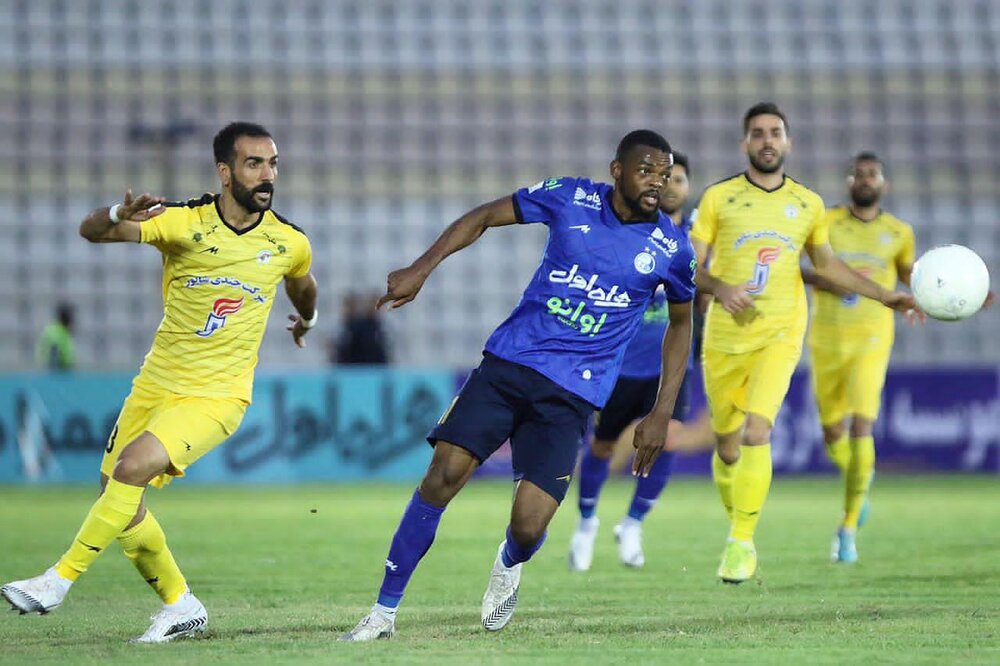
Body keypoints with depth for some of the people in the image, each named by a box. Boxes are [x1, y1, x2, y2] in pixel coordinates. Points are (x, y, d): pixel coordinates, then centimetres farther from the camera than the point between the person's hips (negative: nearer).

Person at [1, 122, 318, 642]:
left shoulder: (290, 243, -6)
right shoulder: (183, 222, -12)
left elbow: (303, 286, 20)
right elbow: (91, 231, -23)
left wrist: (307, 319, 41)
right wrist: (118, 215, -46)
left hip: (216, 397, -2)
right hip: (157, 385, 3)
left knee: (133, 467, -25)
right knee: (118, 500, 6)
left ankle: (60, 579, -14)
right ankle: (180, 606, 26)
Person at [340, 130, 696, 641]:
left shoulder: (672, 249, -1)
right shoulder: (571, 199, -2)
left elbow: (682, 321, 14)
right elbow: (484, 217, 8)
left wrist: (662, 415, 9)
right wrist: (421, 269, -4)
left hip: (573, 393, -1)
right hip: (508, 362, 1)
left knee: (528, 526, -13)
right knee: (444, 473, -14)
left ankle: (510, 564, 28)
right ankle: (384, 612, -2)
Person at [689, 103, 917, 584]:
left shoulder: (808, 203, 9)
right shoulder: (718, 198, 2)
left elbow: (826, 264, 23)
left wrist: (884, 296, 18)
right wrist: (720, 288, -20)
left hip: (779, 334, 0)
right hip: (724, 336, 0)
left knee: (756, 433, -20)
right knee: (727, 446, 7)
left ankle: (742, 543, -14)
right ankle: (736, 525, 33)